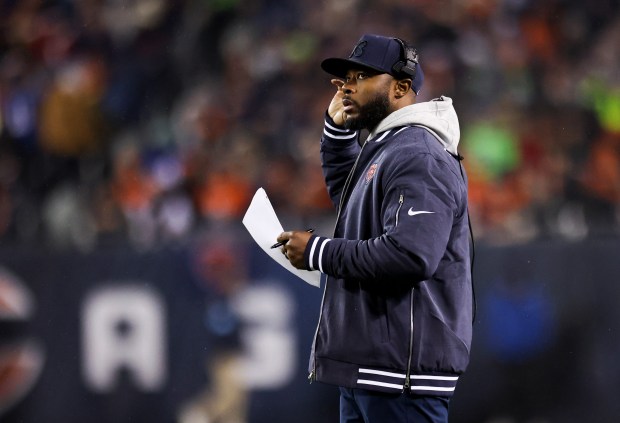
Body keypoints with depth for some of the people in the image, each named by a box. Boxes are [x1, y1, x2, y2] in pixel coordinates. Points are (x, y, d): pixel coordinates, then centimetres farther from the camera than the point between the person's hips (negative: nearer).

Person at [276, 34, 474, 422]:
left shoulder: (418, 157, -15)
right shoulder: (384, 150, 18)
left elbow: (410, 254, -29)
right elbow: (345, 192, 40)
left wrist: (318, 252, -17)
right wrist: (339, 129, 22)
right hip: (368, 364, 11)